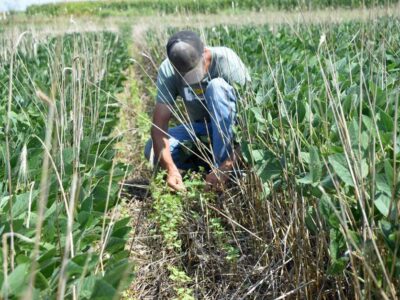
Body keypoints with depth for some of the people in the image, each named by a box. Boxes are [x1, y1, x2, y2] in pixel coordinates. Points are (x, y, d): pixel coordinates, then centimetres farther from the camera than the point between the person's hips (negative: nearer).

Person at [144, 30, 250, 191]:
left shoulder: (226, 61, -27)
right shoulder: (167, 71, -19)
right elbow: (159, 122, -22)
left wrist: (226, 165, -39)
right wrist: (171, 169, -37)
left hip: (232, 126, -3)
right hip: (199, 127, 3)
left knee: (217, 86, -32)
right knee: (152, 151, -19)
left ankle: (222, 166, -26)